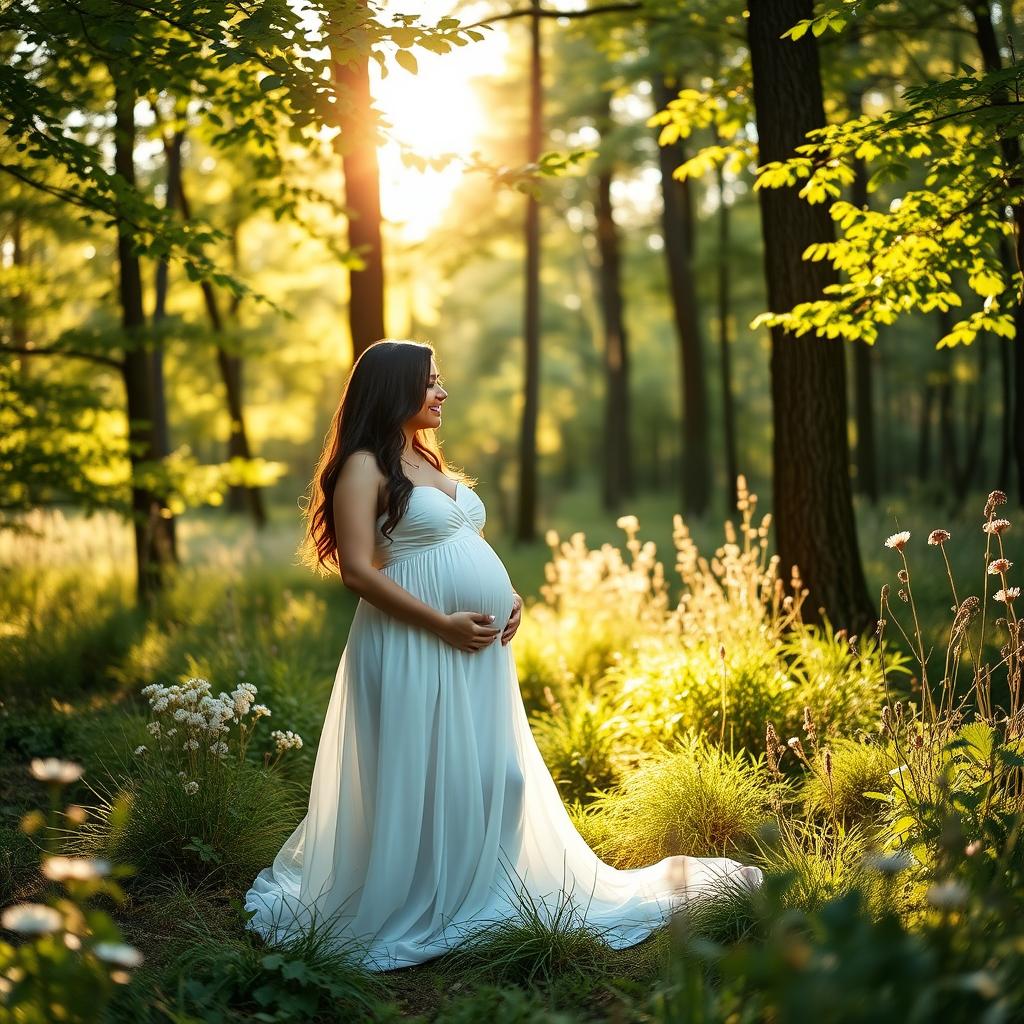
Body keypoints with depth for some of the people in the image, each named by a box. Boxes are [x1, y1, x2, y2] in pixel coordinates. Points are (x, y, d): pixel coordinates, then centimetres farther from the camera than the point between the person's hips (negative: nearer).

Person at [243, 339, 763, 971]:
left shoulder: (432, 461, 19)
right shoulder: (365, 468, -7)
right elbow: (357, 569, -16)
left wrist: (510, 598, 6)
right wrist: (443, 625, -18)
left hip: (479, 645, 8)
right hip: (415, 649, -8)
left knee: (497, 778, 11)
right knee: (422, 783, -1)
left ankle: (488, 904, 25)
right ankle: (409, 917, 14)